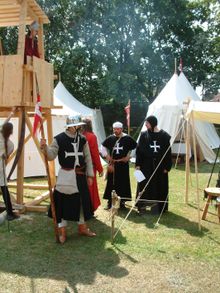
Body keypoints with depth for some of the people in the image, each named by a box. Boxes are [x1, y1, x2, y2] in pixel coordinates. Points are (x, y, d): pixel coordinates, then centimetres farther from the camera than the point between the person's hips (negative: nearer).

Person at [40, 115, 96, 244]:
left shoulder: (82, 139, 4)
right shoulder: (59, 139, -9)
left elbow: (88, 158, 8)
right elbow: (51, 156, -11)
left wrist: (90, 175, 6)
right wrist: (45, 147, -31)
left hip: (80, 175, 5)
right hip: (65, 175, -4)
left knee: (82, 200, 13)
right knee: (63, 201, -1)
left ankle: (82, 227, 32)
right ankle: (62, 231, 14)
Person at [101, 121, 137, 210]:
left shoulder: (127, 138, -4)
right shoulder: (110, 138, 3)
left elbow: (135, 147, 4)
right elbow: (103, 146, 16)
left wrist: (128, 156, 0)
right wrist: (106, 155, 6)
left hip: (123, 164, -2)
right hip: (112, 164, 2)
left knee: (123, 183, 3)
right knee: (111, 183, 6)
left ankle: (122, 201, 15)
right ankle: (109, 202, 16)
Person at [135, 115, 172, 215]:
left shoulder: (164, 136, -3)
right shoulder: (144, 135, 1)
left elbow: (168, 153, -1)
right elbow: (138, 150, 1)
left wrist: (167, 167, -5)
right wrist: (138, 164, -7)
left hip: (160, 166, 0)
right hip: (146, 166, 1)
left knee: (159, 187, 6)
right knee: (144, 186, 3)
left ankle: (156, 206, 18)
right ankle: (142, 206, 13)